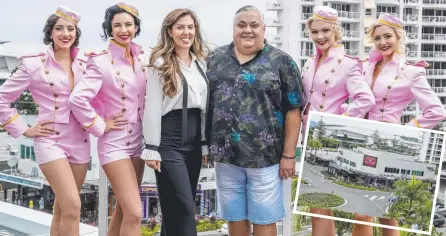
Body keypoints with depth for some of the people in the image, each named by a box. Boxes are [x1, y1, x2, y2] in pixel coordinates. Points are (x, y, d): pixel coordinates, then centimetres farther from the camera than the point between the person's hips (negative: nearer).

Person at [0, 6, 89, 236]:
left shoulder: (84, 65, 7)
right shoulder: (34, 64, -4)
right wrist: (24, 130, -4)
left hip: (80, 142, 5)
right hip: (51, 141, -5)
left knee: (62, 210, 11)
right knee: (72, 207, -17)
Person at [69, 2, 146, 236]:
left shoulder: (142, 58, 6)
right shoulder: (101, 61, -13)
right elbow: (77, 99, -23)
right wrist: (100, 127, -15)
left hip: (138, 141, 7)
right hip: (115, 143, -7)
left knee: (123, 209, 15)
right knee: (134, 213, -12)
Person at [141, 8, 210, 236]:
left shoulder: (201, 63, 12)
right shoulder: (160, 63, -5)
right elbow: (152, 108, -9)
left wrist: (206, 142, 14)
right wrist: (152, 148, -13)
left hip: (194, 140, 6)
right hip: (169, 140, -6)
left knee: (176, 209, 12)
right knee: (183, 208, -9)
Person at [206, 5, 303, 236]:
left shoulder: (281, 62, -1)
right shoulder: (215, 59, 9)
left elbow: (293, 111, -3)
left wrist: (288, 154, -7)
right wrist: (206, 146, 7)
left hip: (265, 157, -3)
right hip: (226, 156, 3)